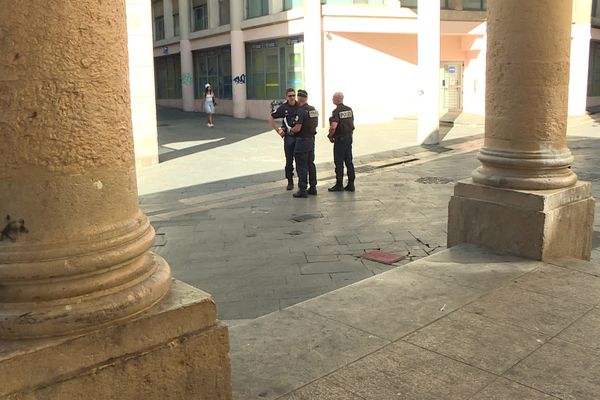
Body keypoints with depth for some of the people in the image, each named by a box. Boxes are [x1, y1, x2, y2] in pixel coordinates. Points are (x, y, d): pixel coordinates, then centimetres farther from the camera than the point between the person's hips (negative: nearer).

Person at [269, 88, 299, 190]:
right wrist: (278, 130, 3)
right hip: (289, 137, 0)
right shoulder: (283, 108, 0)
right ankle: (290, 182, 15)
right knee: (289, 161, 4)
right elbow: (271, 118, 9)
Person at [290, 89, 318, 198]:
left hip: (302, 141, -8)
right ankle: (313, 187, 19)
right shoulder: (313, 109, 8)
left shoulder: (301, 111, -18)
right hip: (311, 139, 8)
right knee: (310, 164, 15)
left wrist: (290, 130, -3)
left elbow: (297, 128, -22)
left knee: (301, 166, -3)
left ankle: (302, 190, -1)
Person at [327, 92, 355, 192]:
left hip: (340, 139, -7)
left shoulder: (336, 111, -15)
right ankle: (351, 184, 11)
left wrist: (330, 136, -10)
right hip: (349, 138, 7)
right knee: (349, 161, 9)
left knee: (339, 162, 1)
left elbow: (333, 127, -25)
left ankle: (339, 185, 5)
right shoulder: (349, 110, 8)